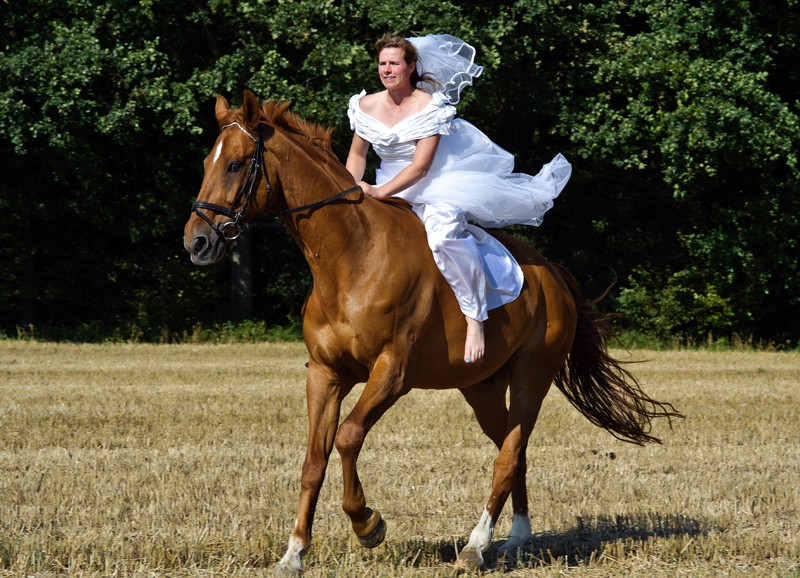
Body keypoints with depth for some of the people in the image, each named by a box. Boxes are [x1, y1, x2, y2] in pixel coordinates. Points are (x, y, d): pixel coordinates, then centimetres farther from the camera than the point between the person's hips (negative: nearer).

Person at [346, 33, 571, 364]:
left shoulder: (429, 106, -13)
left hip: (433, 190, -7)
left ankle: (474, 318, -31)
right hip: (390, 194, 7)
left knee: (444, 233, -37)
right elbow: (357, 154, 14)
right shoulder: (367, 107, 3)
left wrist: (380, 192, -29)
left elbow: (420, 165, -19)